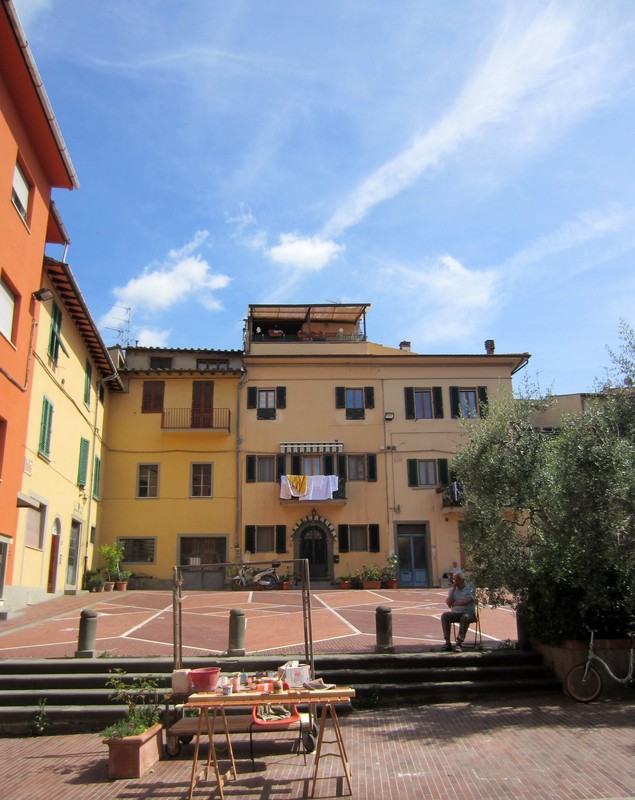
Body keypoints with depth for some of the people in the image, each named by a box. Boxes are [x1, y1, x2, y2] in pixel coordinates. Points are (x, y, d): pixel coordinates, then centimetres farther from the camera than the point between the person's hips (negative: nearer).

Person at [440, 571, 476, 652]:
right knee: (444, 615, -25)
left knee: (465, 617, -38)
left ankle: (459, 643, -38)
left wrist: (454, 604, -4)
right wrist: (453, 589, -6)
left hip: (469, 613, -4)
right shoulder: (452, 590, 11)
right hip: (455, 614, 4)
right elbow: (449, 603, -5)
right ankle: (447, 642, -28)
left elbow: (466, 601, -17)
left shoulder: (470, 588, -1)